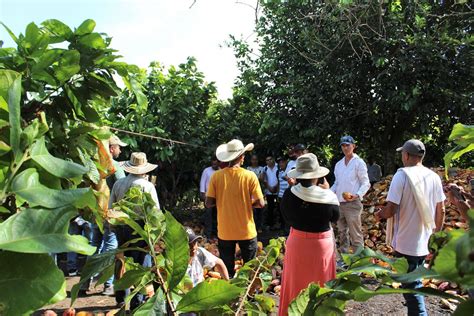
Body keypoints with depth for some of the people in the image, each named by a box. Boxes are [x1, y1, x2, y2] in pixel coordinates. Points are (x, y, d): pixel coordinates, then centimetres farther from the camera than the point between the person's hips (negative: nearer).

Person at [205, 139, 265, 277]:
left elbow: (209, 203, -6)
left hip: (225, 231, 1)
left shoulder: (217, 176, -8)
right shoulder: (250, 176, -12)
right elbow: (260, 203, -11)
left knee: (227, 271, 15)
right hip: (246, 231, -1)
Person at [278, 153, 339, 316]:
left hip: (297, 243, 1)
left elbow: (287, 217, -1)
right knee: (320, 284, 19)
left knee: (296, 283, 19)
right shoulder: (328, 196, -20)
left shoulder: (289, 194, -17)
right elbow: (335, 218, 0)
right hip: (322, 244, -1)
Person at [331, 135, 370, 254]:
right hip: (339, 203, 6)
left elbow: (366, 183, -6)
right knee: (342, 232, 14)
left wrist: (357, 195, -22)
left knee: (355, 234, -4)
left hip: (352, 203, -6)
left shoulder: (359, 163, -4)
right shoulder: (338, 164, 13)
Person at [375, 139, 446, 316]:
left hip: (406, 242, -6)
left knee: (411, 286, 5)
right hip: (425, 241, 6)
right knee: (415, 281, 24)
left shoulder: (402, 175, -17)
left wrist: (379, 214, 0)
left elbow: (391, 209, -21)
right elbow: (441, 210, 7)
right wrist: (437, 233, 21)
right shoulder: (434, 177, 0)